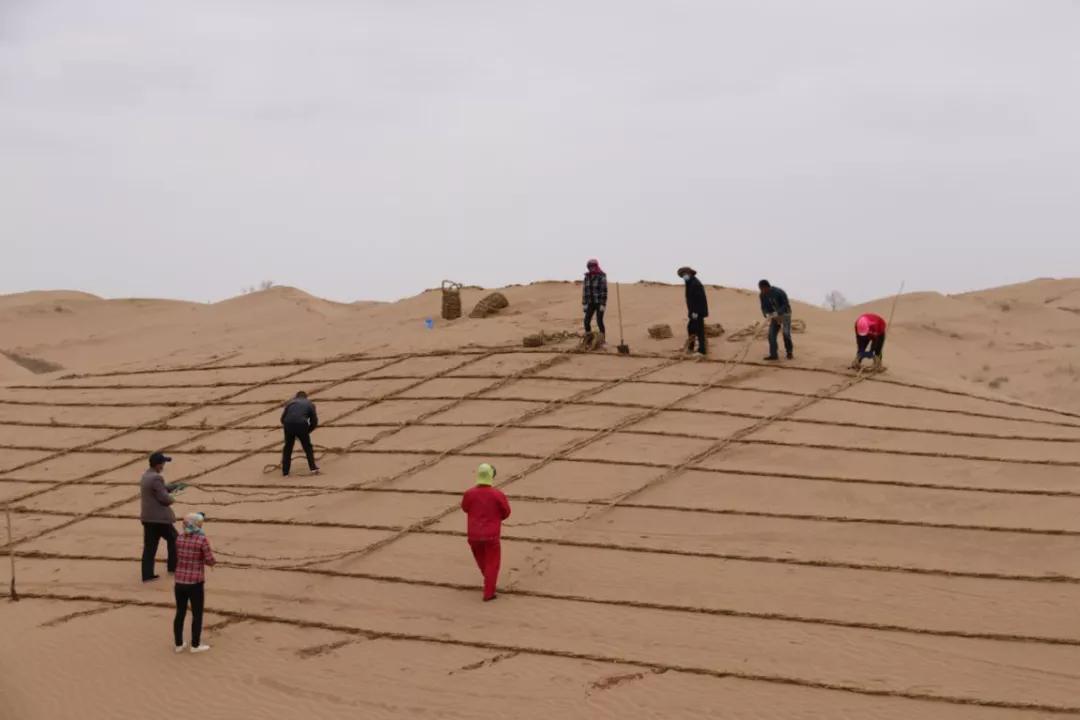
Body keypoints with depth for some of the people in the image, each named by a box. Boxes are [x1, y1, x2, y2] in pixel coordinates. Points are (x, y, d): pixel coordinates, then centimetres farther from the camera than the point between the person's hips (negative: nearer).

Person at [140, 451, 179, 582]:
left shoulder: (145, 476, 10)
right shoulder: (156, 478, -20)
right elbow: (165, 499, -20)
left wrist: (175, 487, 25)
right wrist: (172, 498, 1)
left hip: (147, 517, 8)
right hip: (160, 518, -8)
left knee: (149, 546, 7)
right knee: (173, 539, 14)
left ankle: (147, 574, 4)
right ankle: (173, 566, 24)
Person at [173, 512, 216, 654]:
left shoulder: (179, 540, 1)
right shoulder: (202, 540, -14)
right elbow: (210, 561, -12)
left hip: (180, 582, 5)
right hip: (195, 584, -5)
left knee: (180, 613, 14)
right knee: (197, 615, 8)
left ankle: (179, 644, 20)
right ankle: (195, 645, 13)